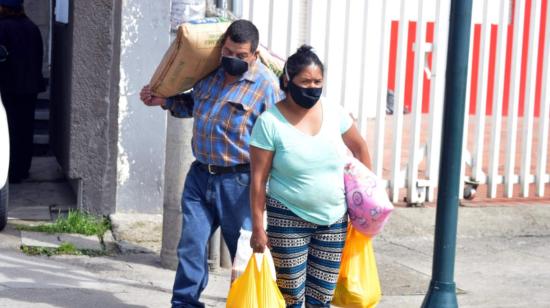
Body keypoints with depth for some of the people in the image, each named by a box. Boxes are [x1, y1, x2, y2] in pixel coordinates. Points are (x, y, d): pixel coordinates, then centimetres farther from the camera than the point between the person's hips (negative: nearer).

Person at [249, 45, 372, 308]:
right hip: (288, 219, -4)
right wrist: (257, 227, -10)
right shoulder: (270, 122, -12)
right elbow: (258, 179, -10)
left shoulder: (334, 113, 0)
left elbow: (359, 148, 16)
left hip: (334, 219, 4)